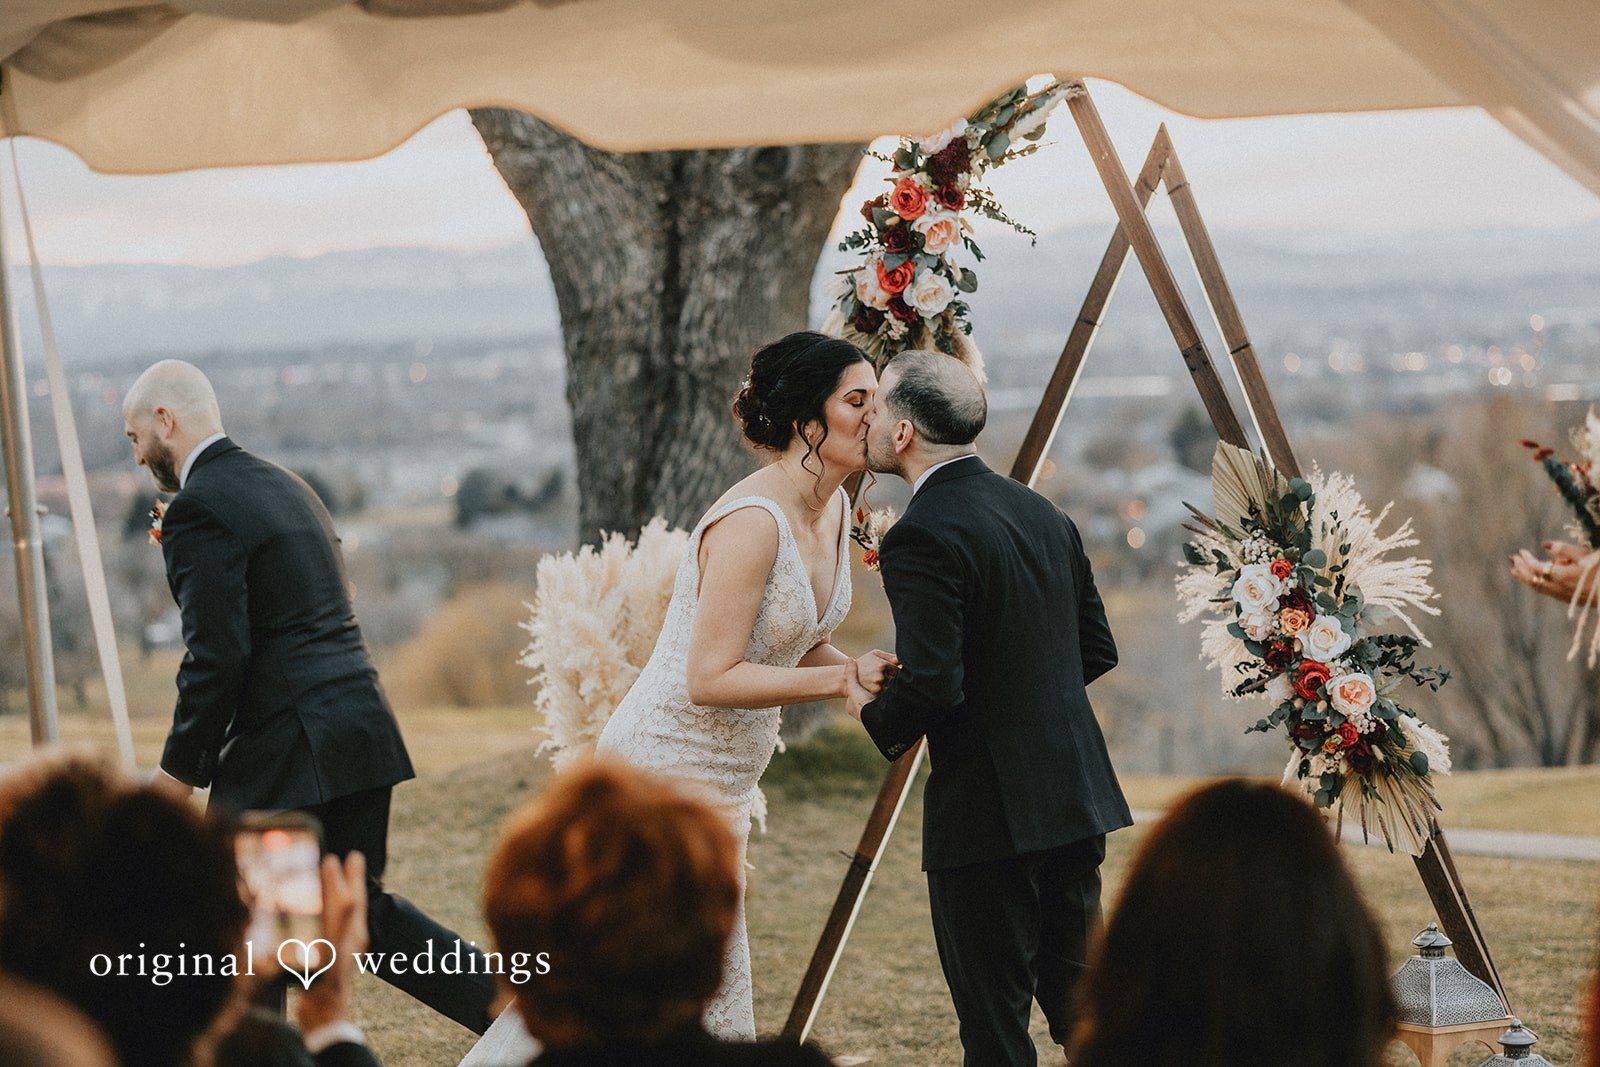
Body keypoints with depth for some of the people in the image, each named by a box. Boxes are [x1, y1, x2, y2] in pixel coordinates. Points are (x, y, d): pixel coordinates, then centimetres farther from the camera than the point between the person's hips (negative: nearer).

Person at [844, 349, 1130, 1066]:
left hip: (989, 816, -8)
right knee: (1077, 996, 19)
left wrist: (874, 714, -3)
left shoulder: (921, 538, -17)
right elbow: (1097, 651, 15)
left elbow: (932, 686, -23)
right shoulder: (1042, 513, 10)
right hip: (1076, 794, 8)